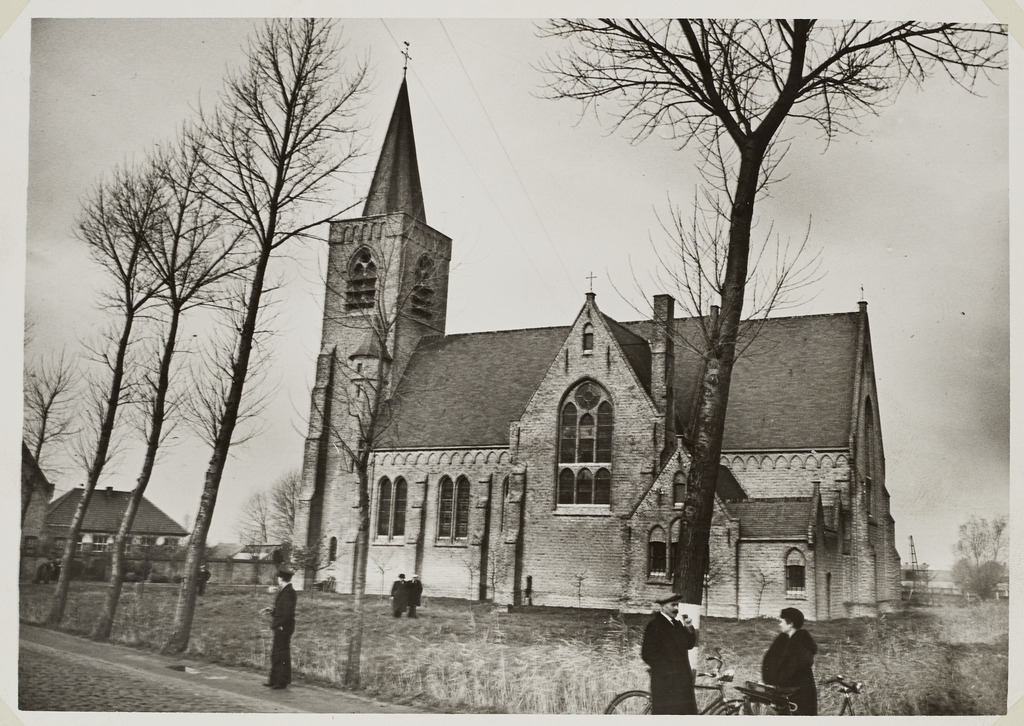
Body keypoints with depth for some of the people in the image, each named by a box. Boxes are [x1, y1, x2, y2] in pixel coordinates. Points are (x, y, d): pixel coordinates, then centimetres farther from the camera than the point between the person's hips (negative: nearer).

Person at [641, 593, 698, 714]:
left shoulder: (677, 624, 17)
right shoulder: (655, 625, -9)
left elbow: (689, 644, 12)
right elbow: (647, 654, -13)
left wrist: (689, 628, -5)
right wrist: (665, 670, -14)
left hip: (681, 680, 8)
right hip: (665, 681, -8)